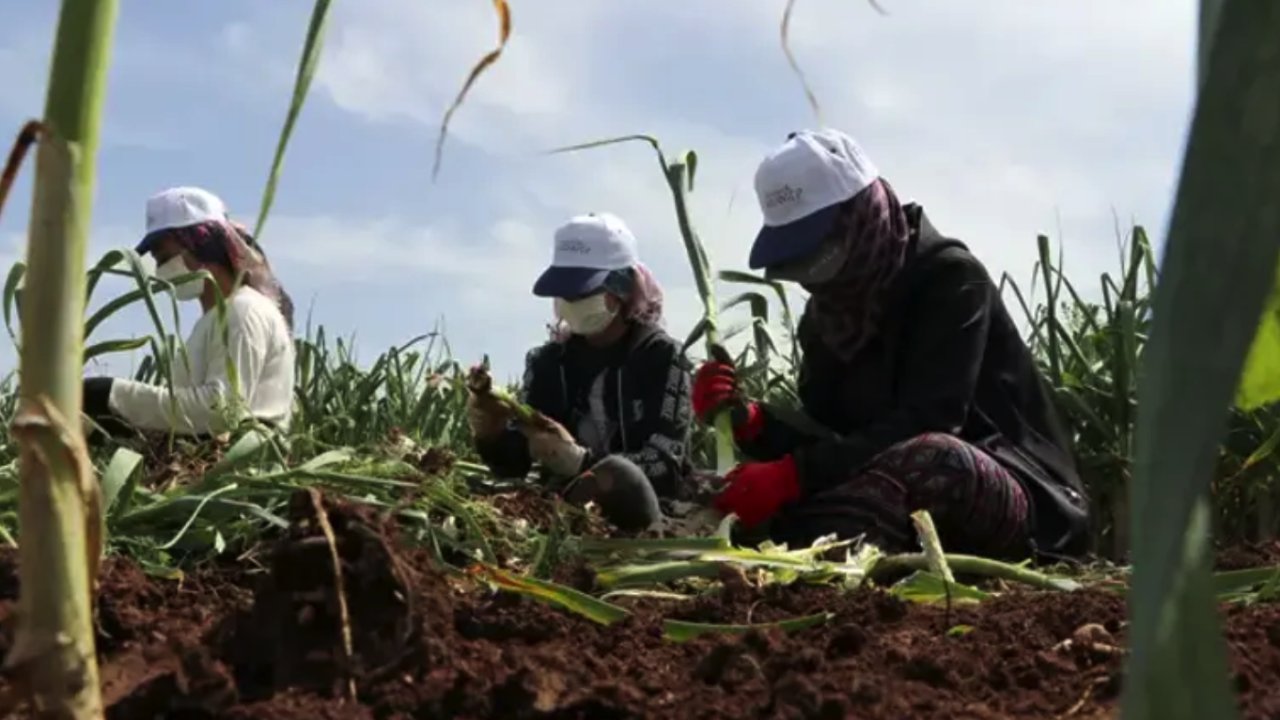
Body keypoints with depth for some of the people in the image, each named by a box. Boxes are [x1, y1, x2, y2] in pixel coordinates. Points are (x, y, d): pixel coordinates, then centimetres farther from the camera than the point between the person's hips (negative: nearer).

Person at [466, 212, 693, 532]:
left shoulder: (662, 357, -7)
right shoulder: (548, 360, 6)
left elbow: (664, 464, -17)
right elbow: (514, 463, 4)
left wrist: (579, 461, -31)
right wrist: (492, 436, -19)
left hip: (636, 522, -3)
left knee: (618, 476, -35)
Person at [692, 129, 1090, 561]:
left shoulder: (950, 277, -12)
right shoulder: (829, 309, 10)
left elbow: (925, 423, -25)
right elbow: (827, 432, 3)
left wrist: (795, 474, -33)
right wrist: (747, 421, -17)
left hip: (1023, 497, -7)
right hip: (917, 509, 7)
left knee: (928, 456, -40)